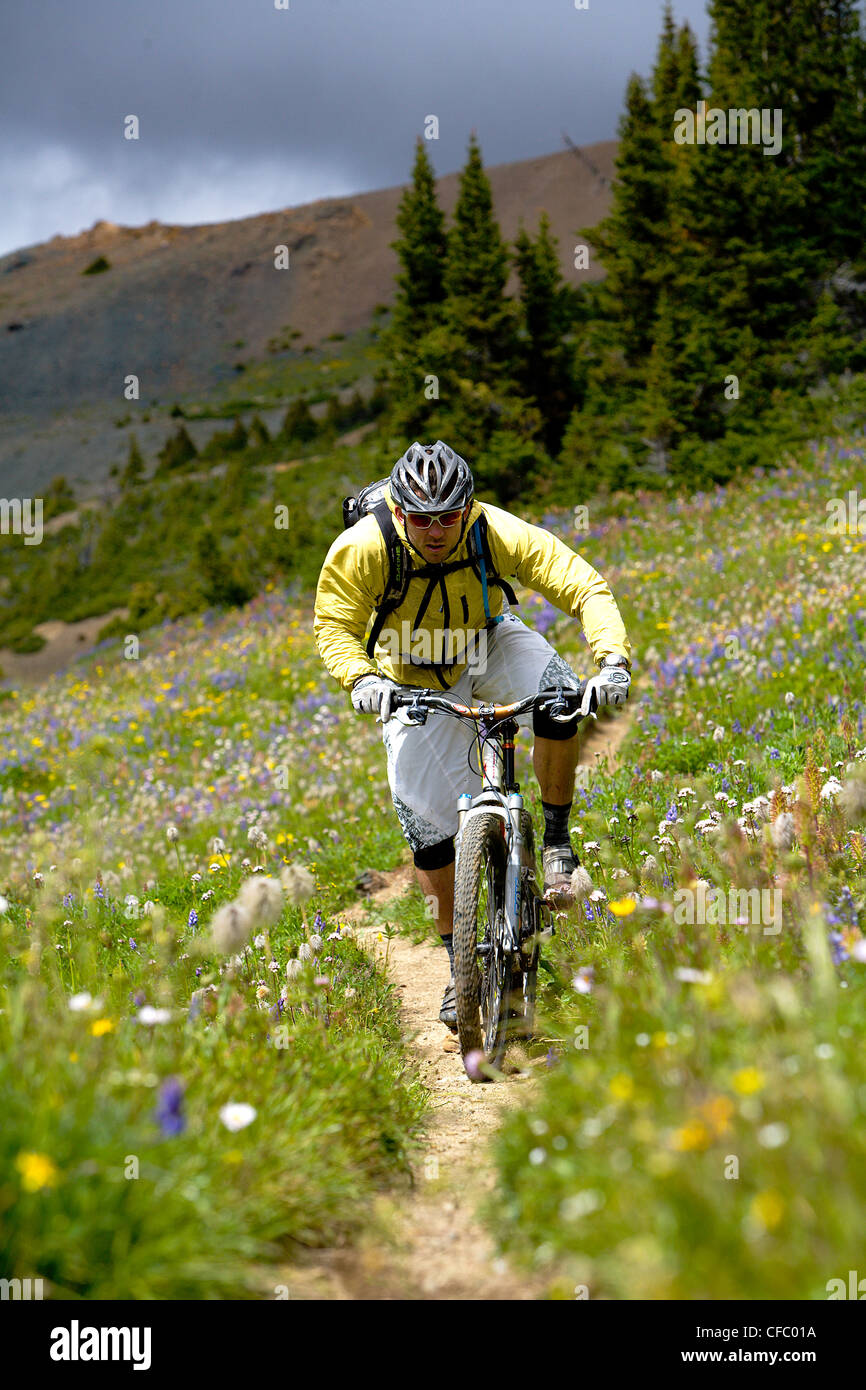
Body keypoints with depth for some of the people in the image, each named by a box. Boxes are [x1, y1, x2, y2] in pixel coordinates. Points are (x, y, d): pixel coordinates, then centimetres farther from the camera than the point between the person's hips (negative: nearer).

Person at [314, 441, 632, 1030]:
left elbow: (587, 588, -29)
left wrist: (614, 660, -45)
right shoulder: (361, 549, -29)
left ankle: (557, 841, -12)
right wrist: (362, 676, -38)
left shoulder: (499, 534, -30)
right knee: (426, 816, -7)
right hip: (414, 681, 1)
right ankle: (460, 961, 10)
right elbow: (335, 626, -18)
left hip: (491, 647, 0)